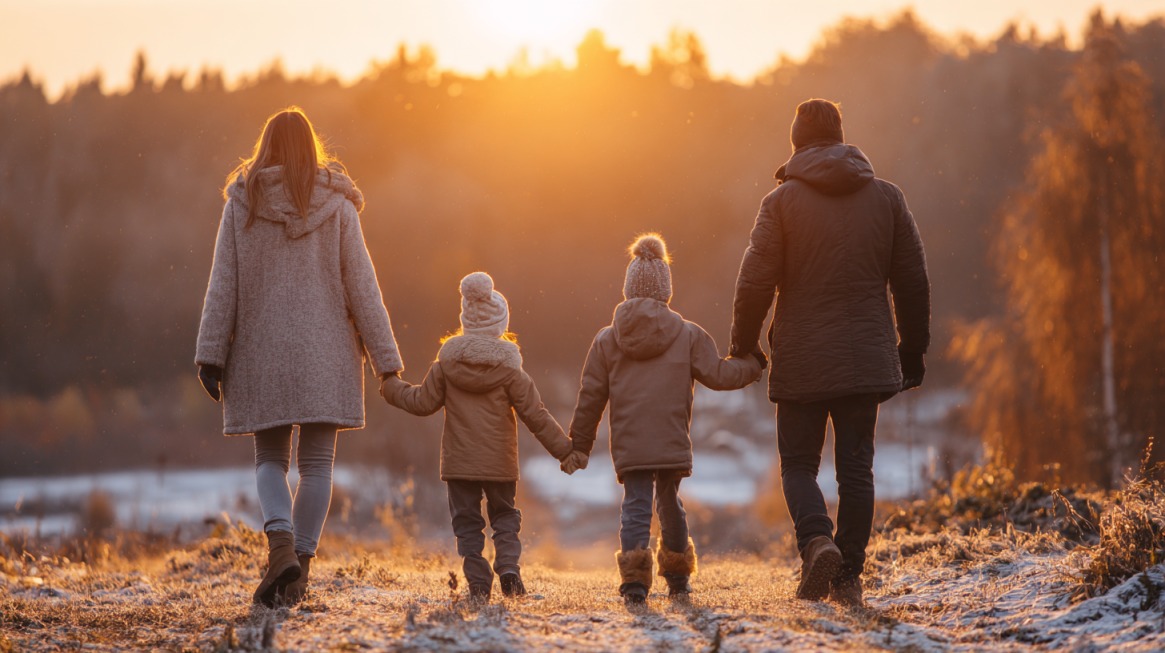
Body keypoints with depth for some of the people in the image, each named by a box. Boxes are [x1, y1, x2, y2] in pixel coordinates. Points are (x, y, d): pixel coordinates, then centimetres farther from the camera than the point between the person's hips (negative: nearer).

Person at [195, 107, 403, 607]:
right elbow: (362, 287, -2)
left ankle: (281, 542, -15)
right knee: (316, 461, 7)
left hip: (262, 353, 0)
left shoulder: (242, 204, 0)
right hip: (324, 354, 0)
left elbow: (223, 285, -3)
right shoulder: (336, 206, -1)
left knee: (270, 458, 10)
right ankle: (300, 565, 4)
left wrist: (211, 354, -1)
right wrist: (386, 358, 2)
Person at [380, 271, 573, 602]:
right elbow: (535, 415, -5)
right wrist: (564, 449, 2)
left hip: (459, 461, 1)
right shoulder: (508, 368, -6)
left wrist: (392, 388, 21)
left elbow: (423, 402, 3)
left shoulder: (446, 362, -2)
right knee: (504, 515, 16)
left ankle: (478, 583, 1)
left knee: (467, 520, 8)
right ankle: (508, 566, -5)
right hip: (500, 463, 0)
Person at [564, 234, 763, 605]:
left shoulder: (607, 340, 7)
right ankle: (678, 577, 28)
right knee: (669, 503, 17)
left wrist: (579, 445, 15)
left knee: (636, 505, -1)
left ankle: (634, 577, -19)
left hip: (628, 446, -1)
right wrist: (755, 365, 21)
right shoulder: (688, 335, 4)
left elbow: (590, 398, 8)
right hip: (673, 444, 1)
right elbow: (718, 375, 4)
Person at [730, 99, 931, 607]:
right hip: (867, 362, 2)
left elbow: (755, 283, -8)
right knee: (856, 467, 9)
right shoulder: (886, 198, 5)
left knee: (798, 464, 9)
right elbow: (913, 282, 6)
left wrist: (743, 346, 5)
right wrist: (913, 350, 16)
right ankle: (849, 575, 8)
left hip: (801, 363, -2)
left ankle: (817, 540, -16)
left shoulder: (782, 201, -5)